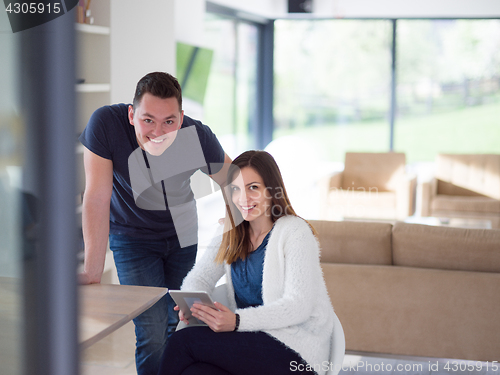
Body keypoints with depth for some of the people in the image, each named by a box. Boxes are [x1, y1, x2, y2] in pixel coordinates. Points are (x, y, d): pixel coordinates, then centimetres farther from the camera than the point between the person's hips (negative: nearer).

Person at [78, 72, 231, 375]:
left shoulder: (199, 137, -25)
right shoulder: (105, 124, -30)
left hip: (182, 234, 2)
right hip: (132, 236, -2)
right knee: (152, 329, -12)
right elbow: (97, 198, -28)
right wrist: (93, 272, -29)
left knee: (176, 322, 10)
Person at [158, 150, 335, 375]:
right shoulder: (231, 234, 14)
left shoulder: (295, 232, -8)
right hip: (250, 340, 5)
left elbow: (299, 306, -16)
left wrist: (237, 321, -28)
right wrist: (192, 303, -13)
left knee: (182, 340, -21)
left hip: (295, 348, -5)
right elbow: (199, 278, 13)